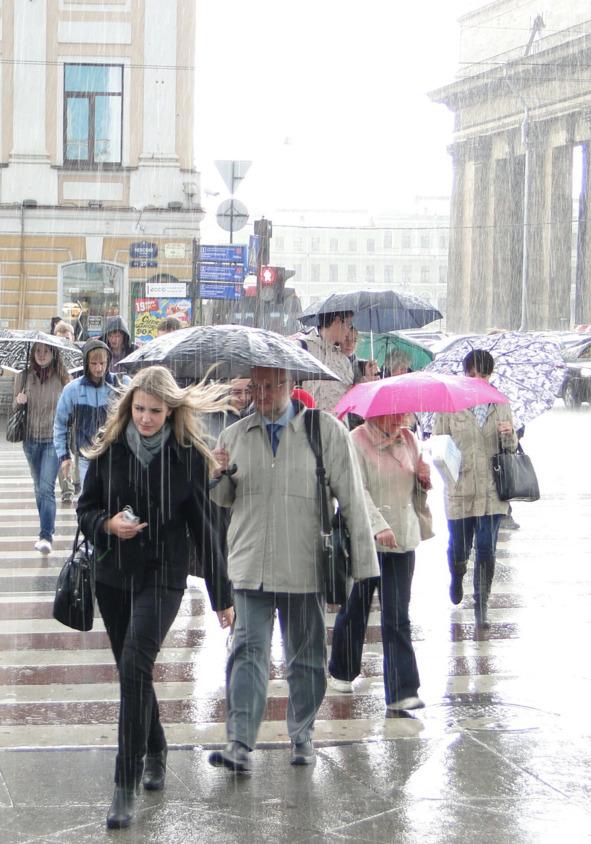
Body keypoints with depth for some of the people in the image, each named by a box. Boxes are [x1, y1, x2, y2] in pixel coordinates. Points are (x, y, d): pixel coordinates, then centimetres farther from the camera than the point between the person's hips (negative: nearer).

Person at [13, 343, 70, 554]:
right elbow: (15, 408, 10)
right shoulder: (23, 377, 1)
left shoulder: (62, 378, -5)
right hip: (31, 439, 4)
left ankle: (46, 536, -16)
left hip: (54, 439, -4)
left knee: (46, 487, -14)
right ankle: (48, 528, 32)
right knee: (39, 488, 16)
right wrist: (18, 401, -13)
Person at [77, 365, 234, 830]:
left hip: (164, 574, -4)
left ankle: (127, 786, -18)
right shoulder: (109, 450, 1)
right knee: (132, 672, 12)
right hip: (114, 576, 4)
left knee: (135, 666, -19)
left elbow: (202, 526, 3)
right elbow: (85, 508, 9)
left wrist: (221, 594, 6)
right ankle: (155, 753, 36)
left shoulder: (190, 456, -4)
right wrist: (107, 524, -15)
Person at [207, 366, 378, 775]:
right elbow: (224, 499, 21)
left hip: (306, 568, -1)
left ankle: (303, 737, 25)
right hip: (251, 568, 1)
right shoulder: (235, 435, 9)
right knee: (248, 651, -10)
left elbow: (352, 499, 0)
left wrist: (364, 563, -3)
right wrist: (220, 476, -4)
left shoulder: (326, 431, 0)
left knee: (306, 657, 11)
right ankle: (240, 744, -13)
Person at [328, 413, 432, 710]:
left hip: (402, 540, 3)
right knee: (355, 610, 13)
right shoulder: (357, 441, -8)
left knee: (397, 617, -2)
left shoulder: (407, 438, 9)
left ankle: (402, 691, -5)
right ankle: (341, 673, 35)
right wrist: (379, 526, -28)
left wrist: (424, 479, -3)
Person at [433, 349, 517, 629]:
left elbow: (511, 448, 12)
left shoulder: (500, 405, 7)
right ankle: (457, 578, 44)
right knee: (459, 548, 8)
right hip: (459, 490, -1)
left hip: (491, 490, 1)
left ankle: (482, 605, 11)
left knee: (487, 550, -3)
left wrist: (509, 435, -10)